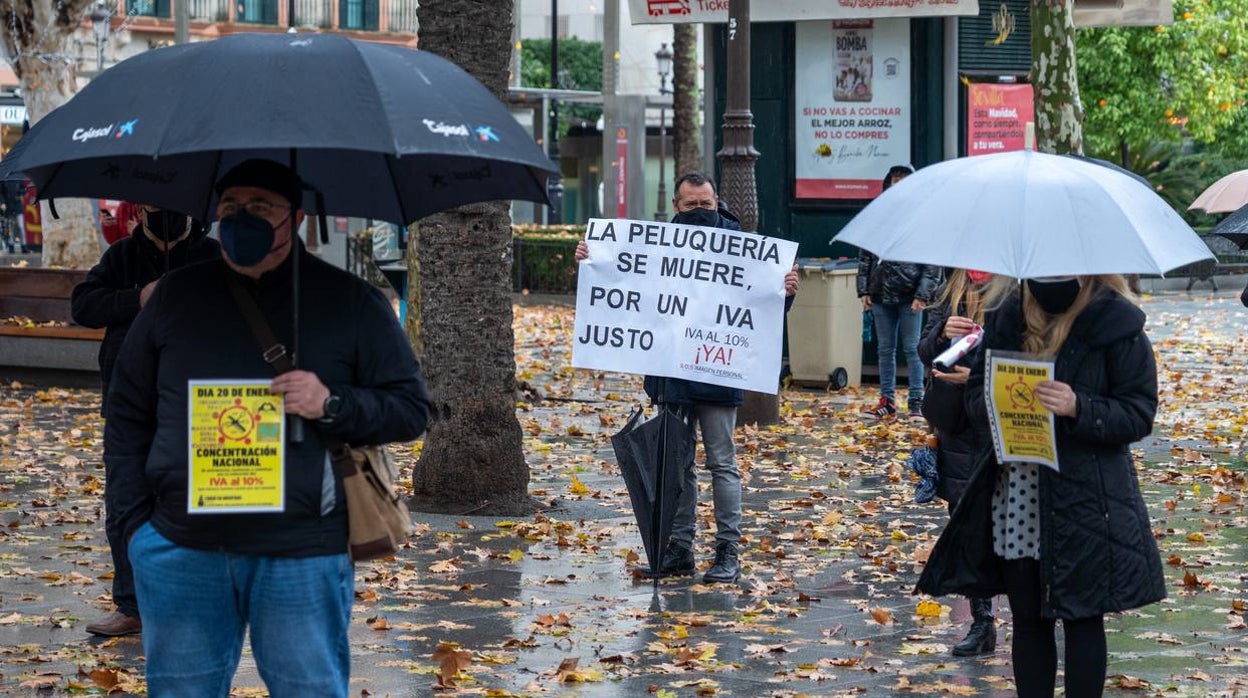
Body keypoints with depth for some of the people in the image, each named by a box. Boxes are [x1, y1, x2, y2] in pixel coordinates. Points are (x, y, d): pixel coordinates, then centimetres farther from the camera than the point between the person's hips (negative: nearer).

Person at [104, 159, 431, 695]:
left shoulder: (351, 303, 2)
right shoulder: (176, 296, 9)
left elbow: (411, 408, 2)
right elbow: (127, 413, 13)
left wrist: (333, 405, -16)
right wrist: (134, 519, 4)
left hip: (301, 556, -2)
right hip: (180, 551, 3)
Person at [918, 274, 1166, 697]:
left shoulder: (1116, 324, -8)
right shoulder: (1008, 314, 4)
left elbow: (1139, 413, -8)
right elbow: (977, 386, 13)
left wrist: (1080, 408, -24)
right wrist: (993, 406, -10)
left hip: (1084, 502, -4)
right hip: (1015, 500, 4)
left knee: (1081, 618, 4)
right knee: (1028, 619, 12)